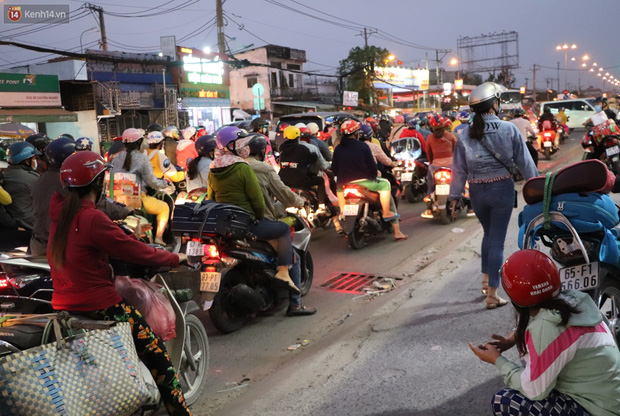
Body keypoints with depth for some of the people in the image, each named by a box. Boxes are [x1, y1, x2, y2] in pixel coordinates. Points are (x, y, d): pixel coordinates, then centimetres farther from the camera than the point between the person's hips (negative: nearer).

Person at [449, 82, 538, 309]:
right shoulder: (509, 129, -8)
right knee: (497, 240, 3)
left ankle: (486, 280, 28)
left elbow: (459, 168, 1)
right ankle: (492, 294, 7)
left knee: (488, 233, 25)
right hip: (502, 188, -3)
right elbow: (524, 161, -3)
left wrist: (454, 196, 9)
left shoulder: (466, 134, -2)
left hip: (477, 191, 3)